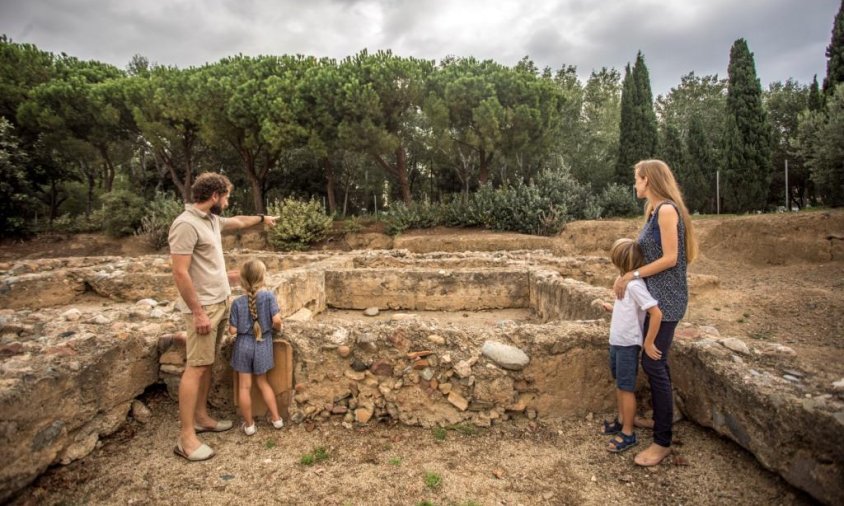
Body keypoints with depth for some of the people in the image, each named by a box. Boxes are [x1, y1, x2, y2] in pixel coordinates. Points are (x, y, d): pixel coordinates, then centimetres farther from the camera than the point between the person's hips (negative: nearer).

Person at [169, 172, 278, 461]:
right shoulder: (186, 224, -19)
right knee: (196, 367, -5)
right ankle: (186, 438, 4)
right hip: (203, 308, -9)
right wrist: (198, 312, -21)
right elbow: (180, 273, -21)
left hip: (220, 304, 9)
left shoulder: (212, 219, 9)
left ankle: (201, 418, 27)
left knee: (207, 364, 15)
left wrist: (262, 218, 46)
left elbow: (237, 222, 32)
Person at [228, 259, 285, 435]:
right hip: (262, 345, 1)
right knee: (263, 382, 18)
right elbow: (277, 320, -19)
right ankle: (276, 418, 23)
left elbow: (233, 330, -9)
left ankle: (249, 424, 20)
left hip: (244, 345, -1)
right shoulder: (268, 296, -13)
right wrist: (277, 328, 3)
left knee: (244, 386, 10)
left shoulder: (238, 302, -10)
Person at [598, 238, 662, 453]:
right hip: (617, 341, 9)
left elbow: (656, 314, -28)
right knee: (619, 384, 21)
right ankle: (621, 420, 38)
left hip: (628, 344, -9)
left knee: (626, 388, 3)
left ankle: (628, 434, 18)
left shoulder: (635, 285, -23)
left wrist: (648, 343, -23)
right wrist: (612, 308, 16)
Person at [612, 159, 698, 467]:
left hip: (666, 297, -9)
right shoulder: (654, 210, 13)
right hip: (655, 296, 9)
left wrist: (634, 275, -12)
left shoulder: (667, 210, -14)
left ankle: (663, 442, 5)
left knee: (653, 364, -6)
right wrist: (626, 275, 2)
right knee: (656, 362, 17)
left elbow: (670, 258, -18)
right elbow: (650, 254, 10)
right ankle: (664, 417, 34)